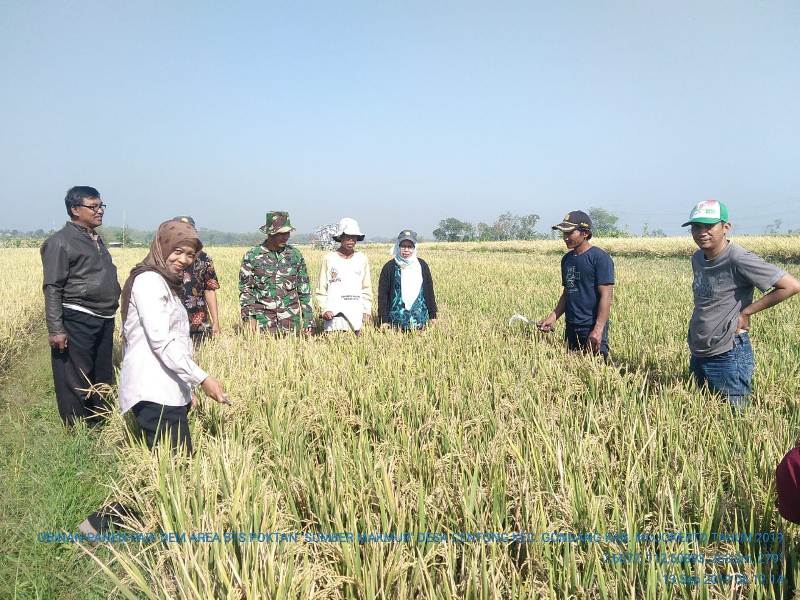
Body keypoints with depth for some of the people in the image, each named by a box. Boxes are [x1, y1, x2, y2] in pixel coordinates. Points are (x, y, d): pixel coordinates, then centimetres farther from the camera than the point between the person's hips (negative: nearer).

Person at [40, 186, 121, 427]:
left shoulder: (96, 239, 16)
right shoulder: (60, 242, -9)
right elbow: (52, 288, -13)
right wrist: (55, 329, -17)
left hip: (104, 320, 8)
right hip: (77, 320, -8)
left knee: (103, 377, 16)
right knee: (75, 380, 1)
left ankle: (99, 424, 30)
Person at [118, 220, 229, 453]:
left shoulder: (166, 282, 21)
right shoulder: (149, 280, -9)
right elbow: (160, 340, -18)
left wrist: (186, 388, 21)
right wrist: (202, 378, -21)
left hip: (167, 390, 9)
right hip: (154, 393, -9)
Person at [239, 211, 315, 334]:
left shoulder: (295, 254, 7)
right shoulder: (253, 256, 0)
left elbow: (304, 289, 11)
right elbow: (245, 289, 3)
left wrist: (308, 319, 7)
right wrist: (250, 317, -6)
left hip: (291, 319, 2)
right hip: (264, 320, -2)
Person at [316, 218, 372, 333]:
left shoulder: (362, 259, 12)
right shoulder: (328, 259, 5)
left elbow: (367, 288, 15)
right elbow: (321, 289, 7)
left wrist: (367, 310, 6)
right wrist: (324, 310, -5)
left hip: (357, 314, 2)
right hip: (334, 314, -2)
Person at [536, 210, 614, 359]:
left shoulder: (600, 258, -10)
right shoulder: (567, 259, 12)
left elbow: (606, 295, -15)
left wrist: (598, 330, -21)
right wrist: (553, 316, 6)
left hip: (592, 328, -7)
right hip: (571, 328, 7)